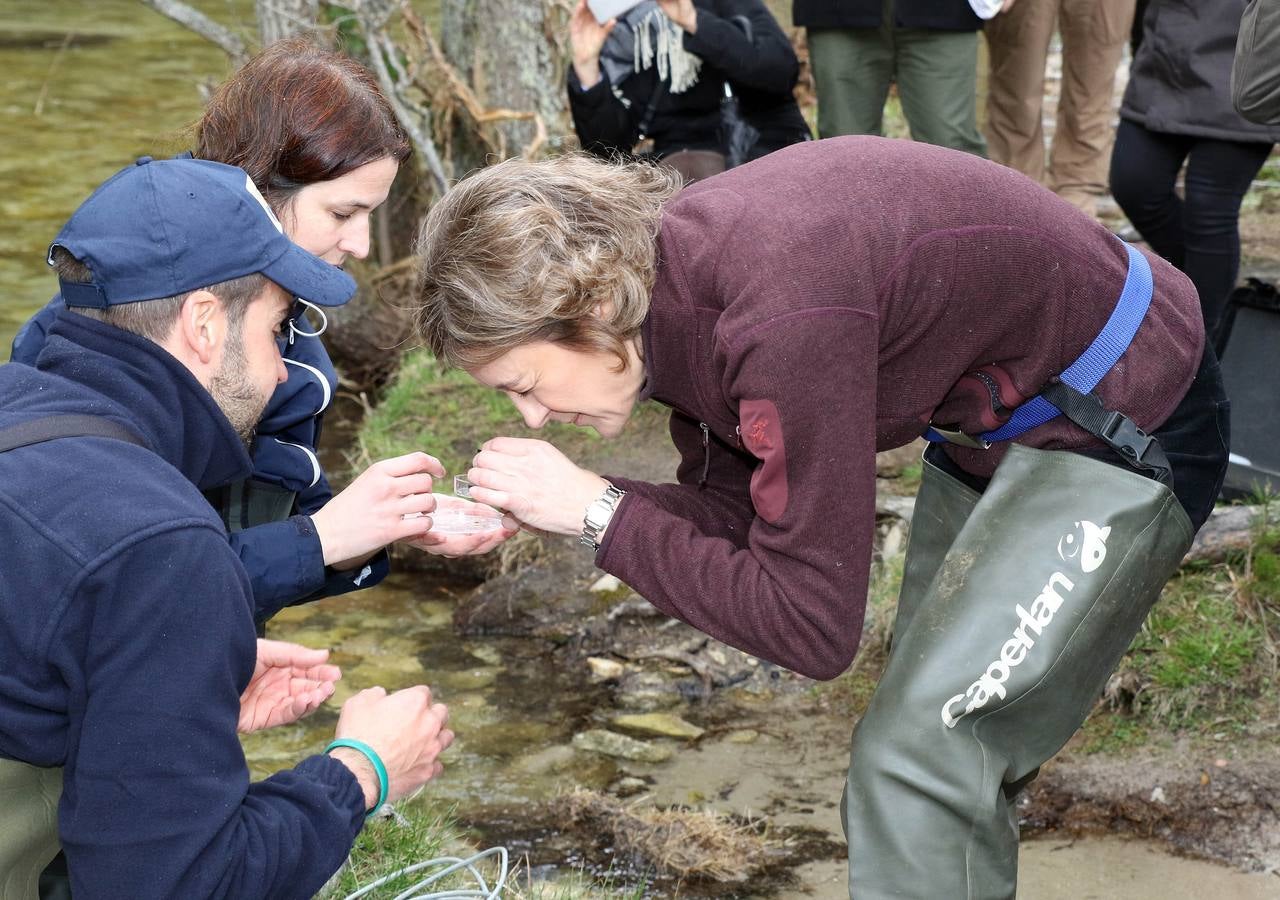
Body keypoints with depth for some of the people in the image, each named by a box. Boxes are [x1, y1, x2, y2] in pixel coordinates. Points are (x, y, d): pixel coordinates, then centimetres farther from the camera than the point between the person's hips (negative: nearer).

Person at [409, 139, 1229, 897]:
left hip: (1123, 422, -9)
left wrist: (598, 509, -25)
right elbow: (731, 512, 0)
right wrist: (546, 508, -15)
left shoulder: (779, 315, -36)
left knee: (916, 760, -12)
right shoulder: (676, 284, -10)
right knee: (950, 745, 19)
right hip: (997, 422, 9)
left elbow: (811, 627, -29)